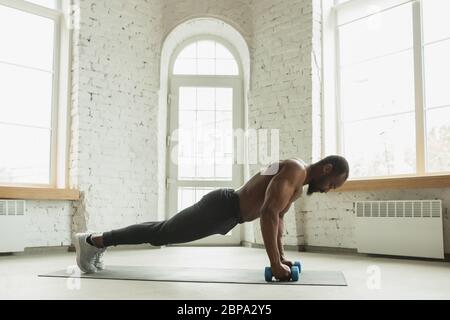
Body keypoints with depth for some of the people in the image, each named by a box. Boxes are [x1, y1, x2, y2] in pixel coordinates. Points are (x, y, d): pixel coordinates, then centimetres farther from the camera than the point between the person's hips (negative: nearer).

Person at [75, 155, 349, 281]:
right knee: (161, 234, 0)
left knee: (165, 233, 18)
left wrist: (281, 255, 18)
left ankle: (101, 242, 32)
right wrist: (274, 263, -28)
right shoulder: (294, 169, -21)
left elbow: (279, 217, 22)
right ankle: (92, 241, 13)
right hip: (220, 208, -9)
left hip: (227, 215, 9)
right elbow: (268, 214, -31)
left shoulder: (300, 183, 12)